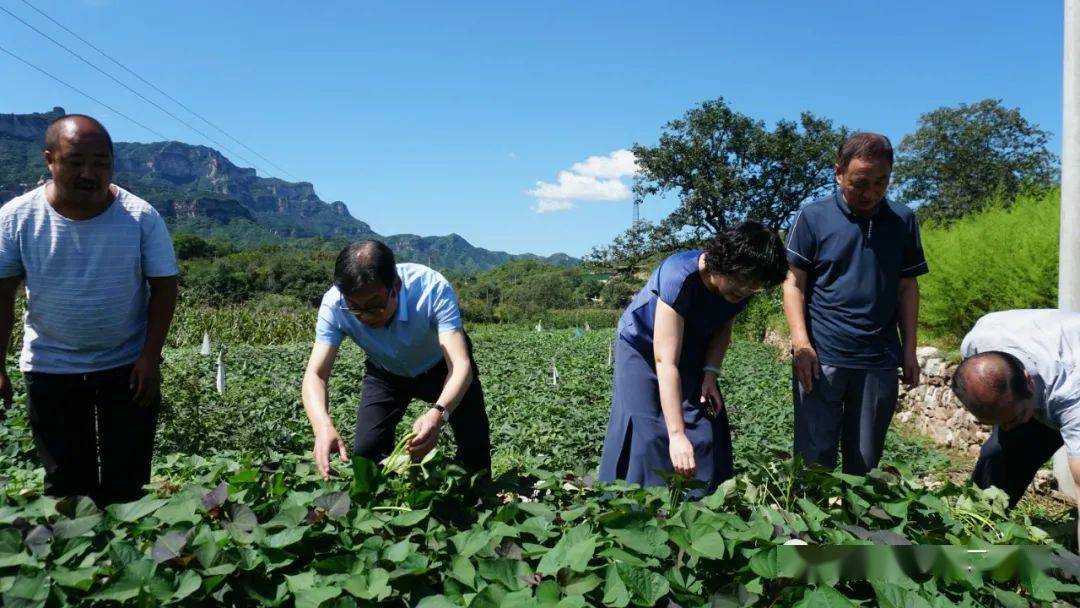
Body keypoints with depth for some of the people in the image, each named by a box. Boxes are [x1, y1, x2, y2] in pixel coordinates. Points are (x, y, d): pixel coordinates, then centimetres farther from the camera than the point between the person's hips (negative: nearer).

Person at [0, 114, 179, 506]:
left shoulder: (141, 216, -12)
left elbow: (164, 288, -7)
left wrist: (150, 357, -13)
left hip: (129, 364, -1)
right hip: (50, 367, 1)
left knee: (126, 482, 7)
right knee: (65, 482, 12)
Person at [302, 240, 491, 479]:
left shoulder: (433, 289, -39)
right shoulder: (334, 304, -32)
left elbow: (461, 365, -45)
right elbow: (315, 374, -33)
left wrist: (438, 414, -65)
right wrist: (323, 426, -54)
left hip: (442, 366, -1)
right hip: (386, 372, 2)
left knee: (476, 448, -12)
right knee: (366, 451, -11)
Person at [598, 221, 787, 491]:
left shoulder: (742, 283, -19)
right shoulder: (680, 277, -38)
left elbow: (723, 328, 2)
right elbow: (665, 361, -42)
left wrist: (711, 373, -16)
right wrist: (677, 435, -46)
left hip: (692, 353, 5)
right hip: (642, 349, -5)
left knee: (707, 436, -4)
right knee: (645, 437, -12)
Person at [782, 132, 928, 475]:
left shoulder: (903, 220, 8)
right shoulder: (813, 217, -1)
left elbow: (907, 287, 12)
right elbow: (794, 283, -1)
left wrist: (909, 351, 8)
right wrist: (801, 343, -12)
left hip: (880, 361, 3)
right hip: (821, 357, -2)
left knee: (865, 461, 12)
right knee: (815, 459, 2)